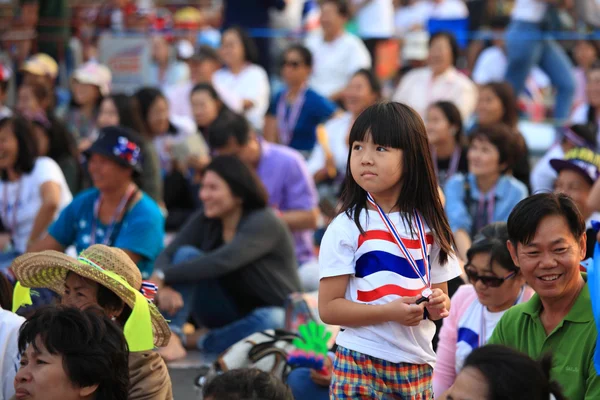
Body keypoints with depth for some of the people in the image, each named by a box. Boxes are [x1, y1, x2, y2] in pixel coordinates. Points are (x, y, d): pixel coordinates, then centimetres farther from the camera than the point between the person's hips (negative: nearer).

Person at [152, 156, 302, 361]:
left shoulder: (265, 222, -20)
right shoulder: (204, 220, 0)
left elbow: (222, 262, -32)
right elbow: (167, 255, -8)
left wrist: (161, 277, -32)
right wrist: (165, 287, -32)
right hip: (228, 311, 5)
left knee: (270, 321, -41)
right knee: (187, 254, -17)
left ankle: (199, 340, -23)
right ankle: (172, 337, -32)